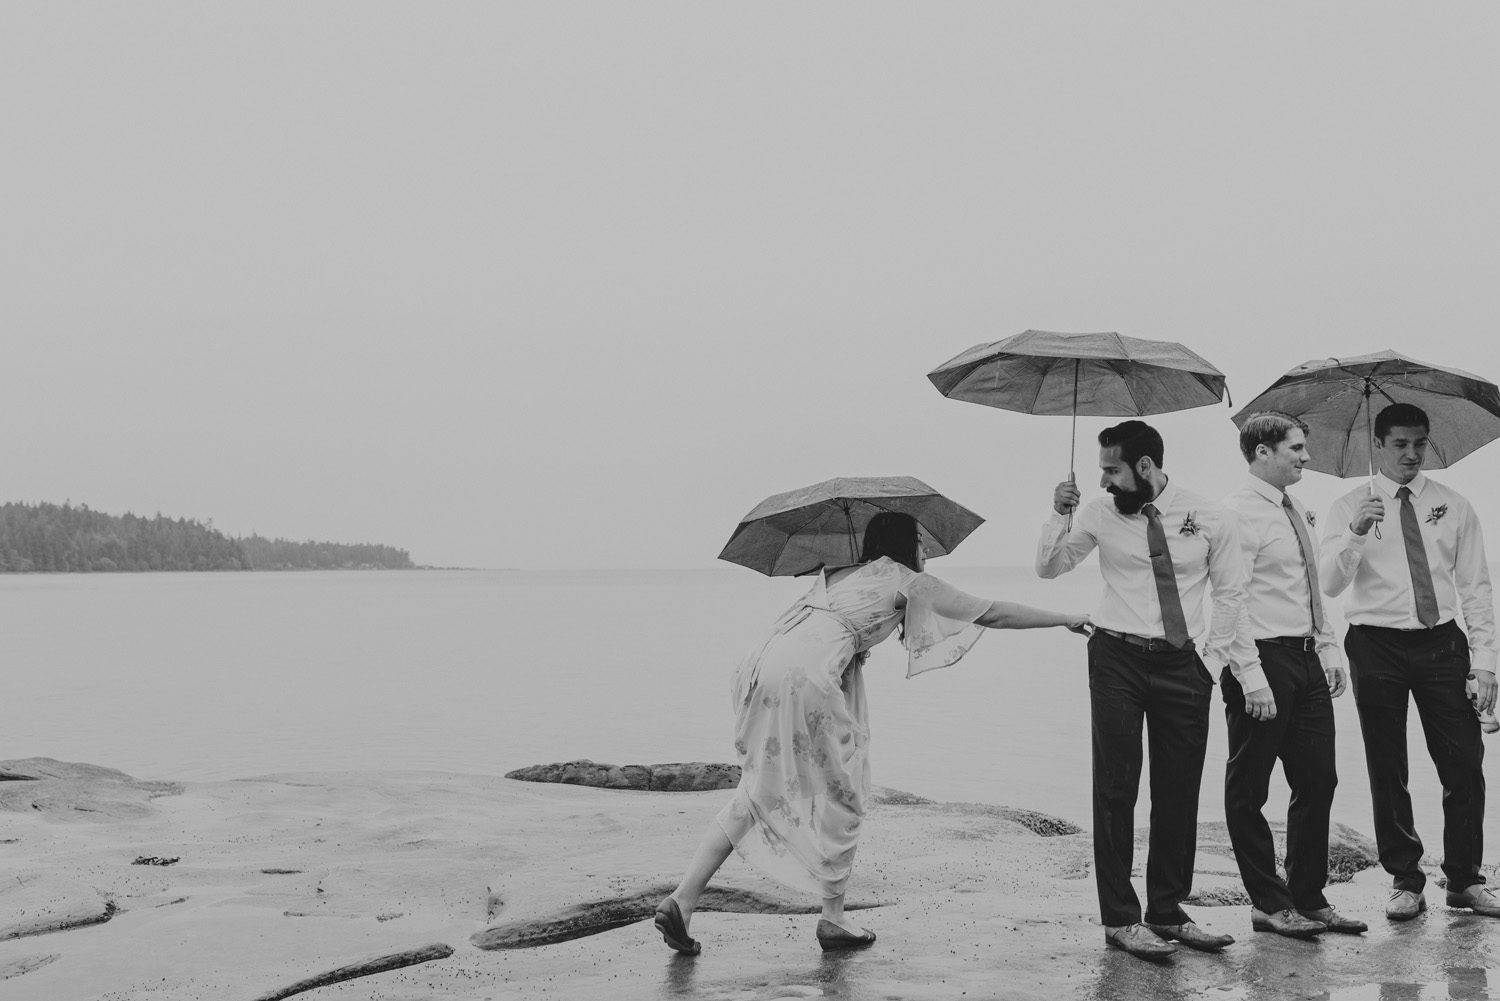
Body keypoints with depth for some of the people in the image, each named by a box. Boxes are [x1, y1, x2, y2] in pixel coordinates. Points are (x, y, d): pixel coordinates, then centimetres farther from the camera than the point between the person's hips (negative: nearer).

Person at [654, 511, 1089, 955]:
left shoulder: (836, 574, 31)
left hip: (763, 665, 7)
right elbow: (993, 614, 18)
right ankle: (833, 921, 17)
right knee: (839, 795, 10)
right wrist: (1068, 620, 27)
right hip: (807, 677, -7)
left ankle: (681, 899, 7)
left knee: (758, 792, 15)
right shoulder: (907, 581, 14)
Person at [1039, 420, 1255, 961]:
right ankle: (1120, 918, 6)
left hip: (1182, 664, 1)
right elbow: (1048, 568, 6)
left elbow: (1230, 593, 8)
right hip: (1117, 659, -1)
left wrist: (1217, 653, 3)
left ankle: (1167, 911, 21)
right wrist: (1059, 514, -9)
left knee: (1179, 790, 7)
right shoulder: (1100, 514, 0)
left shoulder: (1209, 517, 0)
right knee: (1117, 788, -2)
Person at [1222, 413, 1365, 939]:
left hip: (1307, 661, 9)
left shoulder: (1299, 512, 14)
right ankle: (1269, 903, 13)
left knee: (1319, 781, 11)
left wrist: (1329, 646, 13)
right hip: (1264, 659, -9)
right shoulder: (1239, 513, -13)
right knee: (1249, 791, 3)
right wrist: (1251, 677, -22)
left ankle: (1309, 898, 23)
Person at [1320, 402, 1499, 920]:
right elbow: (1329, 584, -10)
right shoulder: (1350, 506, 3)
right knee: (1387, 772, 4)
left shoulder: (1453, 505, 8)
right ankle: (1404, 880, 17)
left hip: (1441, 643, 2)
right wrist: (1355, 532, -26)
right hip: (1377, 645, -1)